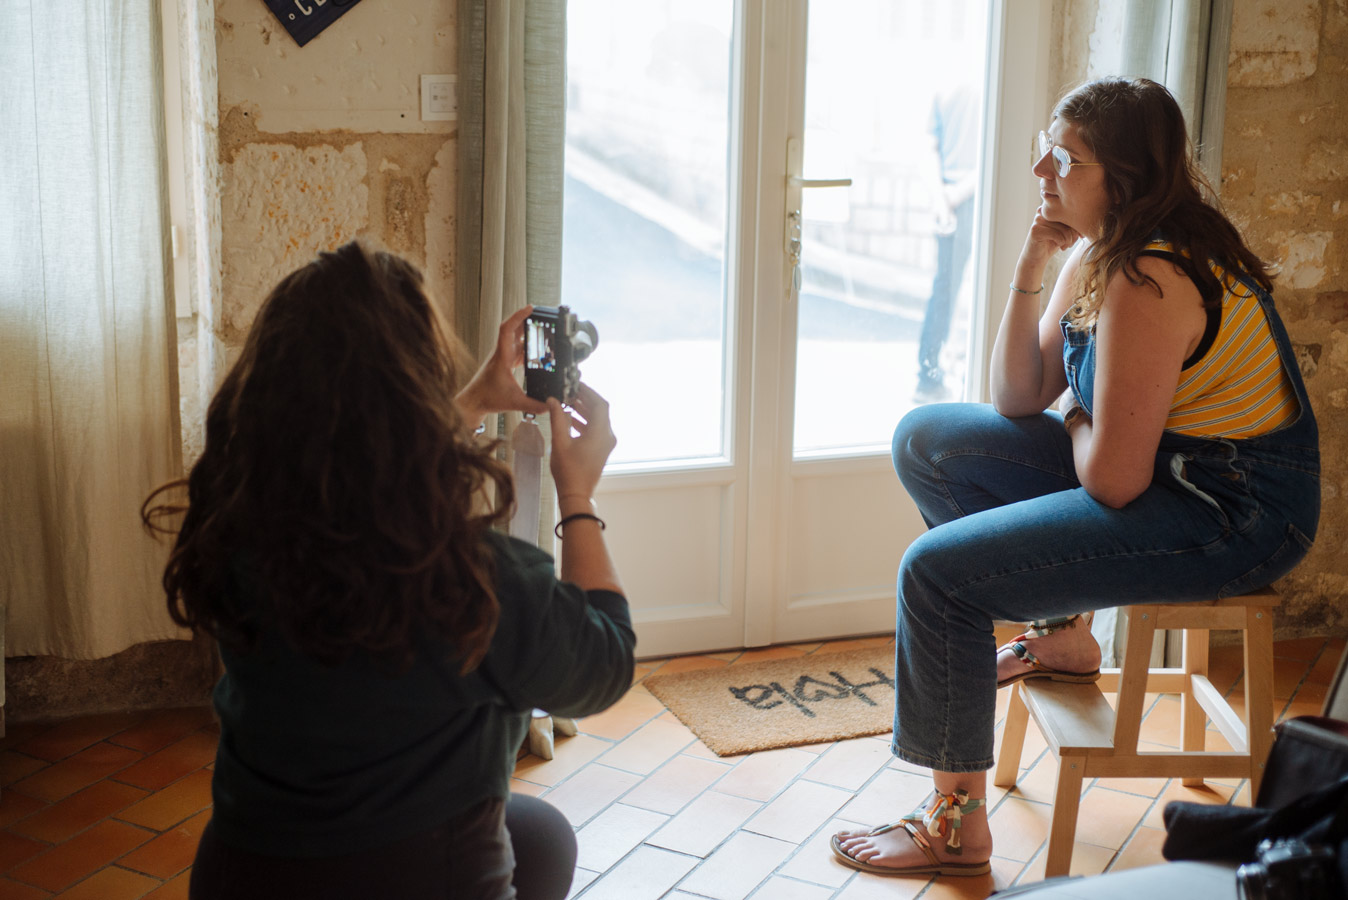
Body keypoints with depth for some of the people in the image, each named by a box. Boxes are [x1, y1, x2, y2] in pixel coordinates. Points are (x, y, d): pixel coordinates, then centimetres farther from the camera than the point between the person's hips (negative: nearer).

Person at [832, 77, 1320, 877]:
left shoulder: (1150, 281, -26)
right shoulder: (1097, 252, 4)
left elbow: (1113, 479, -26)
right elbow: (1018, 401, 6)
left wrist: (1077, 423, -4)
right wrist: (1029, 272, -5)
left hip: (1231, 517, -10)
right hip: (1159, 468, 10)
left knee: (936, 571, -17)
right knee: (927, 440, 10)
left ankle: (957, 827, -4)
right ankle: (1059, 635, 17)